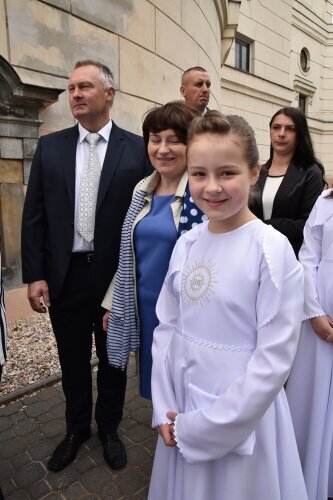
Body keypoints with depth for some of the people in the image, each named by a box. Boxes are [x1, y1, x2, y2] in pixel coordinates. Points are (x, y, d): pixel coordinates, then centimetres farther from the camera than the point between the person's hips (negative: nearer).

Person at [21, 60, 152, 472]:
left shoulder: (137, 148, -3)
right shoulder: (49, 147, 3)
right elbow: (33, 217, 2)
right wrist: (34, 275, -4)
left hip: (116, 275, -1)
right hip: (64, 274, 2)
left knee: (113, 358, 17)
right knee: (72, 361, 19)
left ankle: (108, 428, 43)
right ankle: (76, 428, 44)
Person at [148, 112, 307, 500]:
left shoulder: (271, 248, -19)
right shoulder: (187, 243, -4)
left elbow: (274, 359, -19)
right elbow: (166, 326, 2)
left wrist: (204, 426, -13)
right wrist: (165, 408, -3)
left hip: (240, 414, -5)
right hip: (181, 405, 5)